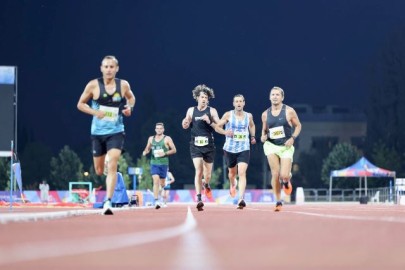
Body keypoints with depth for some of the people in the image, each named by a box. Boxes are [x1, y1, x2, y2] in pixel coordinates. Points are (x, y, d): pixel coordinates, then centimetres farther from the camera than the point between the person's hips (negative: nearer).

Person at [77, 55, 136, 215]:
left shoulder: (123, 85, -2)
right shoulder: (93, 85, -6)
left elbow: (131, 97, 19)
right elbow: (80, 104, 3)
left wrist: (130, 107, -3)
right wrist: (95, 112, -14)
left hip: (116, 132, -1)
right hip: (98, 132, 1)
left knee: (112, 167, -19)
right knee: (99, 171, 11)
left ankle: (108, 202, -22)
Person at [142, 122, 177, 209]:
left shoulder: (167, 139, 0)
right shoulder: (151, 139, 10)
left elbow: (174, 150, 0)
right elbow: (147, 149, 22)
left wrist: (165, 153, -14)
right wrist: (145, 152, -1)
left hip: (163, 163, -1)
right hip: (154, 163, 1)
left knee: (162, 183, 6)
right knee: (156, 181, -16)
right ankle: (156, 201, -20)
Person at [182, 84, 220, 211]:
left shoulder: (212, 111, 2)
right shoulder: (191, 110, 7)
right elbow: (185, 126, 16)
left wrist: (209, 121, -19)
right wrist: (185, 123, -7)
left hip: (209, 145, 0)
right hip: (195, 145, 0)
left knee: (207, 173, 10)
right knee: (198, 171, -15)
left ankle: (206, 185, 46)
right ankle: (199, 199, -16)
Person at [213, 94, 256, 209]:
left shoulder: (248, 116, 3)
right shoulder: (228, 115, -5)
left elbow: (252, 125, 25)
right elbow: (217, 127, 0)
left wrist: (253, 137, 11)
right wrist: (225, 132, -19)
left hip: (244, 149, -1)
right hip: (230, 148, 1)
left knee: (242, 173, -17)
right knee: (232, 172, 18)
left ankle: (241, 199, -24)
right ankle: (232, 184, 54)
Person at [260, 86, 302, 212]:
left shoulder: (289, 111, -5)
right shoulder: (265, 114, 4)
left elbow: (298, 125, 4)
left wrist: (293, 138, -11)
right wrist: (263, 136, -5)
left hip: (286, 146, -2)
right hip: (271, 145, 2)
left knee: (284, 175, -12)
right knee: (275, 174, -11)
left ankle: (287, 181, 27)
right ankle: (278, 201, 1)